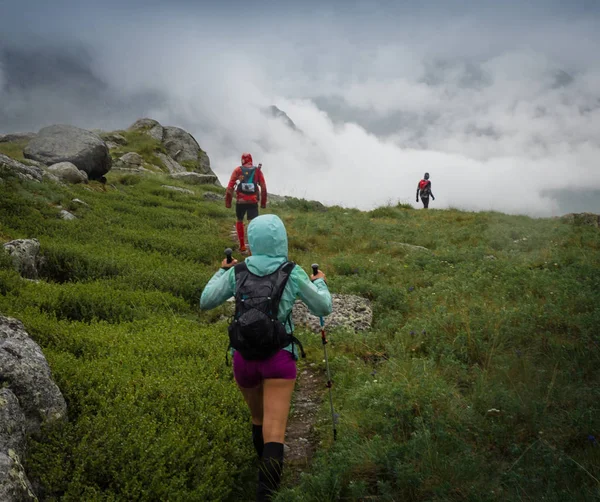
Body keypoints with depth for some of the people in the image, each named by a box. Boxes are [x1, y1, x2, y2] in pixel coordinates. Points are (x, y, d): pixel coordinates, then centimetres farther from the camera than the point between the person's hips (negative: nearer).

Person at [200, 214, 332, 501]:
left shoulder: (237, 272, -1)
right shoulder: (292, 273, -5)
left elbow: (205, 302, 10)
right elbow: (323, 308, 5)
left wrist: (222, 271, 23)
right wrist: (320, 282, 25)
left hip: (244, 357, 3)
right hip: (279, 358, -3)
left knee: (258, 418, 28)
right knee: (273, 433, -8)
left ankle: (268, 472, 44)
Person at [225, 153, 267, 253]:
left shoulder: (238, 170, 1)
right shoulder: (257, 171, 5)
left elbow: (230, 186, -4)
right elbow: (263, 187, 2)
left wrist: (228, 201, 2)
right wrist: (263, 202, 10)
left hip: (240, 201, 0)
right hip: (253, 201, 0)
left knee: (239, 222, 22)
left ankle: (242, 247, 24)